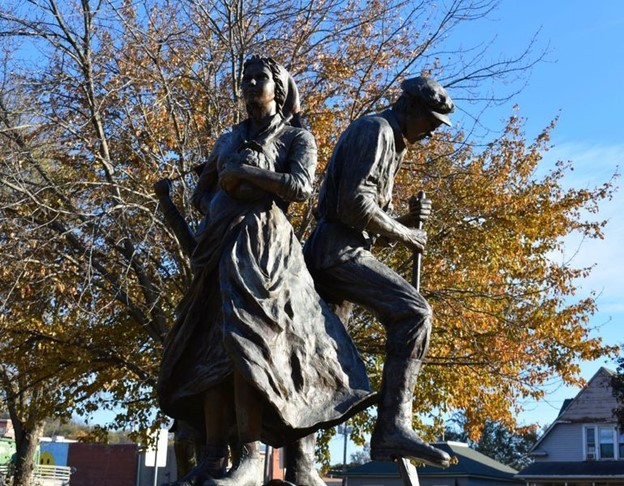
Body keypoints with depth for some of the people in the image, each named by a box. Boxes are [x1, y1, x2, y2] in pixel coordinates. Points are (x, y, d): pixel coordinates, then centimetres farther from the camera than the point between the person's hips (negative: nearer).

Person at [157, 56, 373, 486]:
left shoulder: (296, 138, 9)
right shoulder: (228, 140, 25)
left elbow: (302, 187, -9)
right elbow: (201, 193, 29)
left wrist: (241, 172, -7)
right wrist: (215, 210, 6)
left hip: (263, 245, -6)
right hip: (221, 247, 6)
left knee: (244, 339, -22)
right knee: (209, 349, -5)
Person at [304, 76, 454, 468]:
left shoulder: (390, 143, 27)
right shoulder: (376, 130, -6)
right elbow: (354, 204, -18)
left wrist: (407, 220, 12)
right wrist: (404, 234, -8)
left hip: (327, 254, 11)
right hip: (340, 249, -11)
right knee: (413, 311, -22)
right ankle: (394, 424, -28)